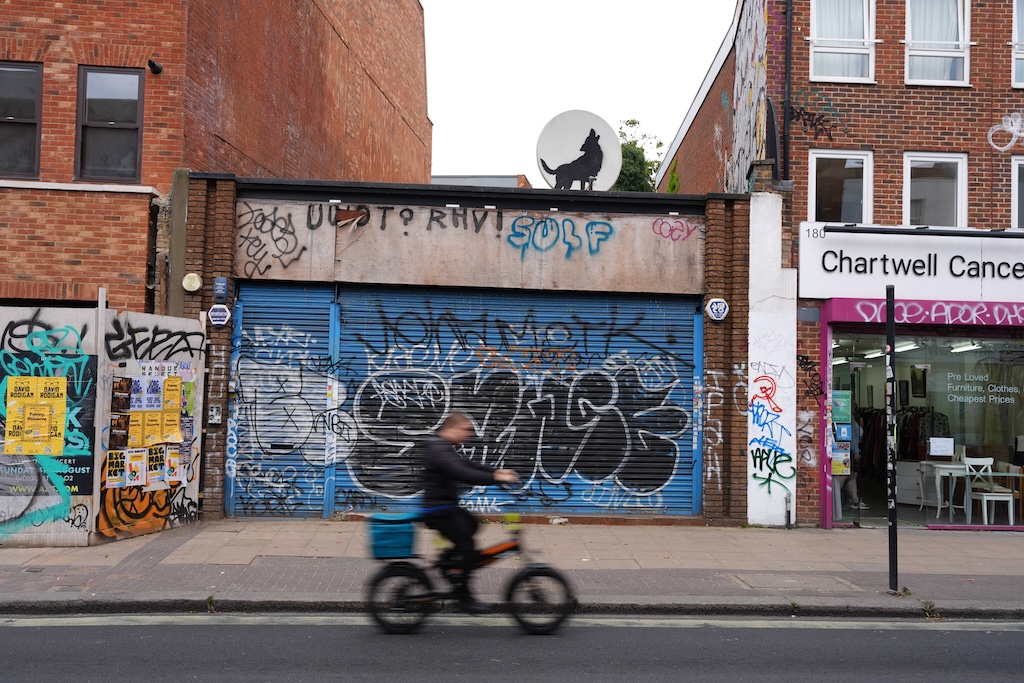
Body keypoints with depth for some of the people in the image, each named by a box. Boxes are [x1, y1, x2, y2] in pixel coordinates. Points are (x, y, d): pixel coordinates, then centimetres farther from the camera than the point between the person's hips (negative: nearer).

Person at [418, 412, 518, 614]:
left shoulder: (444, 448, 14)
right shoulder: (438, 450, -21)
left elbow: (468, 465, 15)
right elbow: (463, 474, -31)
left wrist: (497, 471, 4)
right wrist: (496, 478, -32)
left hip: (446, 507, 11)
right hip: (439, 511, -11)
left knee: (471, 524, 24)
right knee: (467, 546, -11)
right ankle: (463, 596, -2)